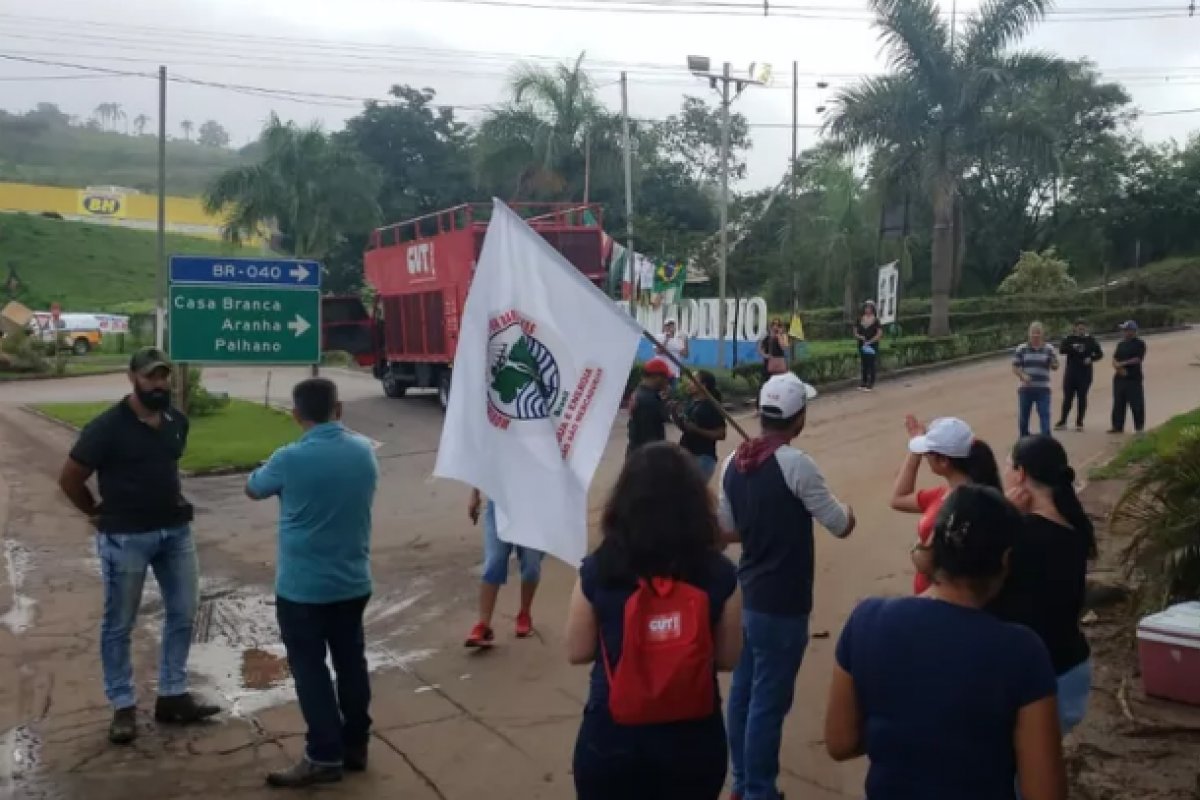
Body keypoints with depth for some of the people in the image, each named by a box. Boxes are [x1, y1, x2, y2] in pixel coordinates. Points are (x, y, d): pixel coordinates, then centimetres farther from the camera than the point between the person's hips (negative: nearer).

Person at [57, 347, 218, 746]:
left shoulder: (177, 421, 3)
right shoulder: (107, 427, -15)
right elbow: (69, 479, -6)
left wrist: (172, 500, 13)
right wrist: (100, 514, 2)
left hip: (176, 530, 6)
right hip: (126, 537, -6)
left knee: (183, 613, 11)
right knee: (119, 624, 6)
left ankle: (173, 696, 24)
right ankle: (123, 707, 18)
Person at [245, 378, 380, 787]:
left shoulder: (290, 459, -19)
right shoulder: (365, 451, -2)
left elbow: (252, 489, 1)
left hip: (302, 587, -5)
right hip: (354, 582, 5)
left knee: (310, 670, 6)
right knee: (351, 662, 15)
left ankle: (325, 757, 11)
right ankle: (356, 746, 26)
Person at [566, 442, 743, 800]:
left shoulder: (598, 569, -14)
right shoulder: (718, 573, -13)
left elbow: (578, 652, -4)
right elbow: (728, 658, -3)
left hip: (612, 737, 0)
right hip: (692, 739, 1)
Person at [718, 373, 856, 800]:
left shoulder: (734, 462, 3)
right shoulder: (796, 464, -19)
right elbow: (841, 526, -11)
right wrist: (847, 510, 11)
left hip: (746, 595, 8)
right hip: (782, 604, -8)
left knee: (743, 692, 17)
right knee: (769, 702, 3)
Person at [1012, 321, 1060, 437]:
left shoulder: (1049, 348, 2)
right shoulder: (1021, 349, 1)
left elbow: (1055, 367, 4)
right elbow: (1015, 367, 3)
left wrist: (1053, 363, -20)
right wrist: (1022, 376, -16)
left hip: (1043, 389, -1)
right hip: (1025, 389, 1)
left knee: (1045, 416, -5)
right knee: (1023, 417, 9)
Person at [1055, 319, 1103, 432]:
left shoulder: (1091, 340, 4)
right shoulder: (1070, 339, 6)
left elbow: (1099, 354, 4)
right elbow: (1062, 349, -8)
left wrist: (1091, 358, -14)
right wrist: (1072, 347, -25)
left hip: (1085, 373, -1)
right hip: (1071, 372, 1)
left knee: (1082, 397, 2)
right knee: (1067, 397, 3)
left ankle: (1079, 422, 9)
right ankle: (1062, 421, 10)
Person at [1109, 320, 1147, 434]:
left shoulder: (1139, 344, -3)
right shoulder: (1121, 344, 16)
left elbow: (1138, 359, -14)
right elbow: (1115, 359, 10)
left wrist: (1123, 363, -13)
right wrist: (1119, 367, -9)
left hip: (1134, 378, -6)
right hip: (1120, 377, 6)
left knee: (1136, 404, -3)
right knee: (1118, 403, 9)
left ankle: (1139, 427, 2)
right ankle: (1117, 426, 15)